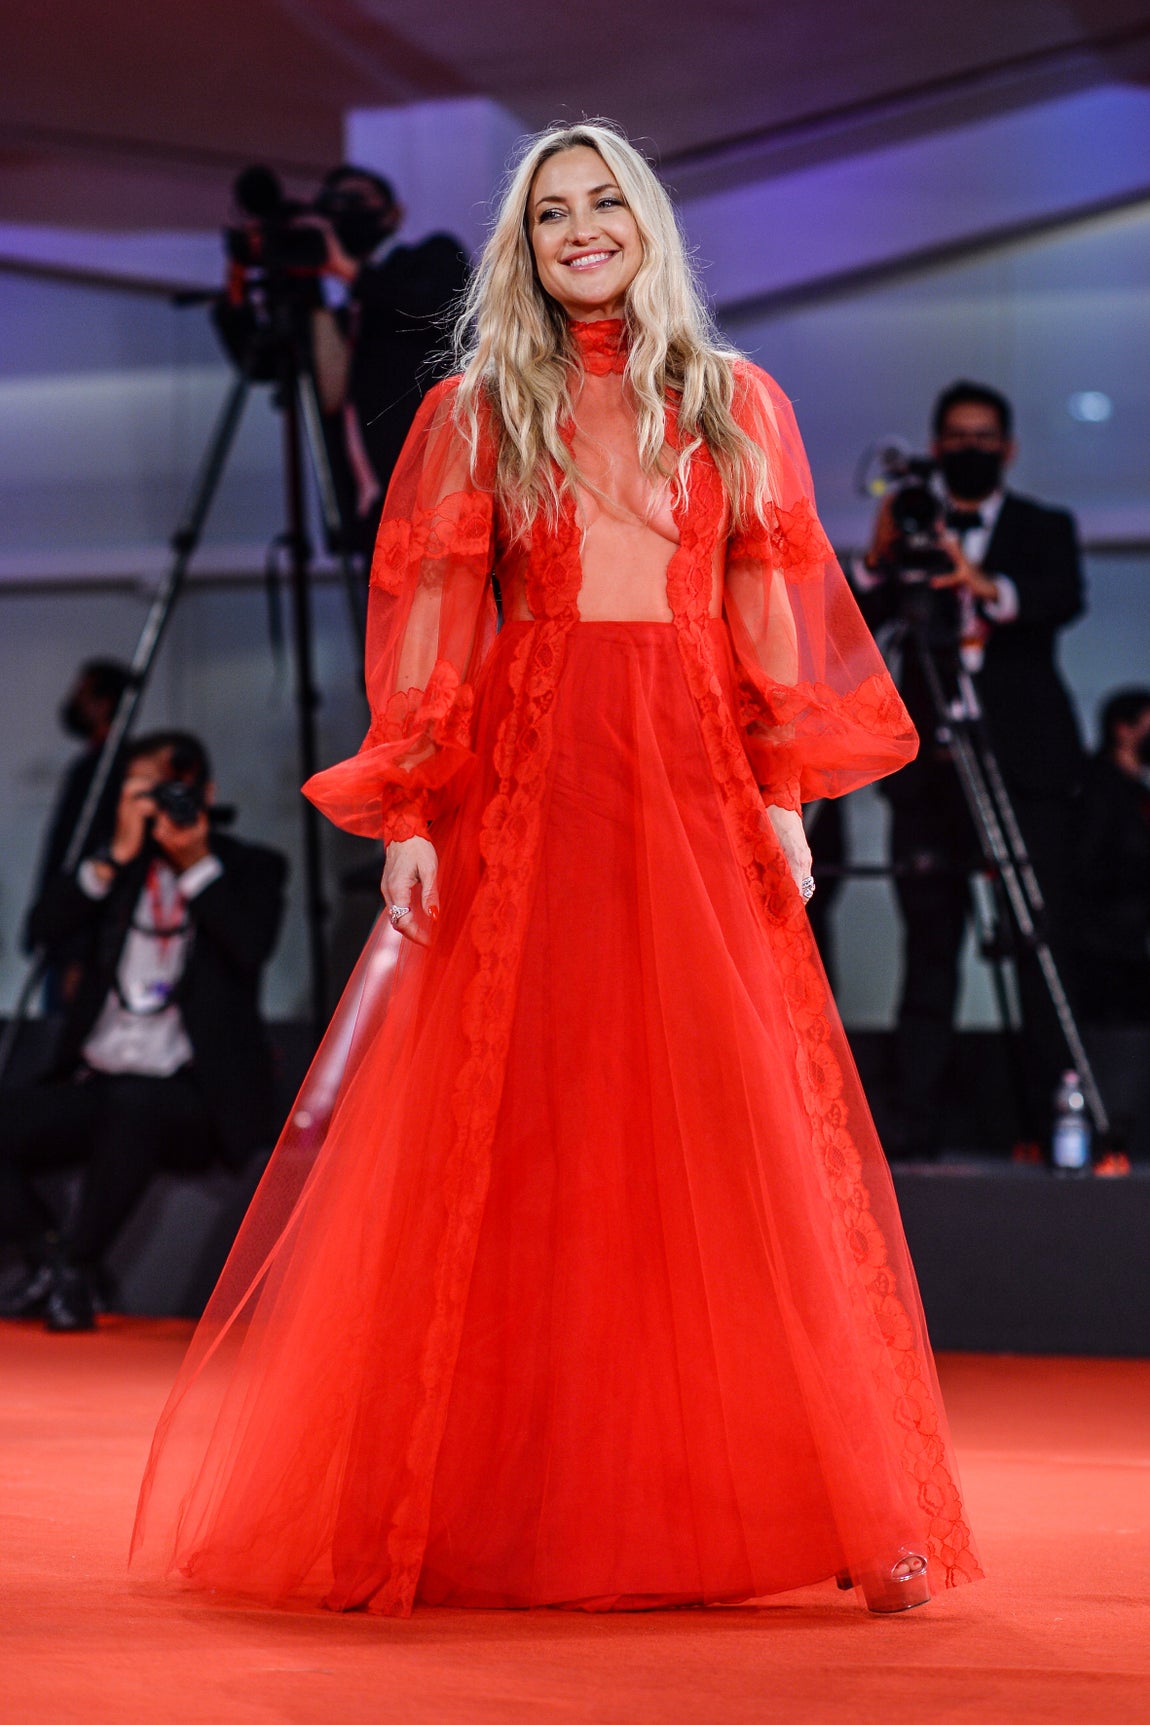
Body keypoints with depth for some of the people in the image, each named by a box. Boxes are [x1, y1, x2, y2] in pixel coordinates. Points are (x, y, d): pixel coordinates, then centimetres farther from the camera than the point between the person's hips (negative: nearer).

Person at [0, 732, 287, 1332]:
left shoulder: (249, 869, 7)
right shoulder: (119, 868, 16)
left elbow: (251, 946, -13)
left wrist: (195, 860, -12)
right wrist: (117, 855, -8)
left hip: (192, 1097, -4)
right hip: (96, 1086, 4)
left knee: (133, 1103, -37)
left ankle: (75, 1265, -19)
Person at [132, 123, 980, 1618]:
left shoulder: (732, 403, 13)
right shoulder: (475, 413, 10)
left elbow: (772, 611, 9)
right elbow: (426, 622, 4)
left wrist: (784, 800, -1)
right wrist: (410, 817, -5)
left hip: (694, 792, 0)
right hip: (521, 791, 0)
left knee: (745, 1142, -4)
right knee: (500, 1144, -3)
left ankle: (857, 1506, -1)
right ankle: (497, 1509, 4)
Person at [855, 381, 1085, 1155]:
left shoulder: (1044, 528, 12)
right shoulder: (913, 533, 16)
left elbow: (1066, 598, -9)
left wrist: (990, 588, -27)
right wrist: (878, 556, -13)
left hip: (1025, 763, -1)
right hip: (931, 764, 1)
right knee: (929, 943, -2)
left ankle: (1050, 1121, -6)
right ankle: (917, 1126, -4)